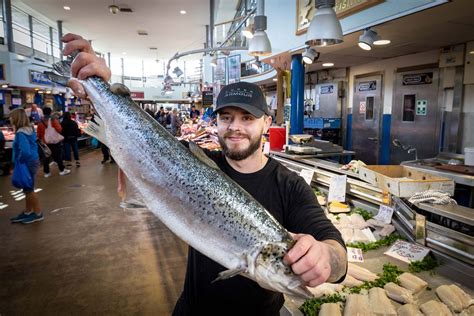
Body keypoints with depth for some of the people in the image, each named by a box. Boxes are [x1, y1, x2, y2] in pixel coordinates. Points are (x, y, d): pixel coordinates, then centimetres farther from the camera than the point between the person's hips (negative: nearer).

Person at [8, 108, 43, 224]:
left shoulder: (20, 133, -22)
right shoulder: (30, 130, 6)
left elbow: (24, 151, -33)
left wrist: (19, 161, -17)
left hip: (28, 163, -9)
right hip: (32, 161, 9)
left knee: (29, 189, 4)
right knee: (27, 189, 19)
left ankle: (38, 214, 16)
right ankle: (27, 212, 31)